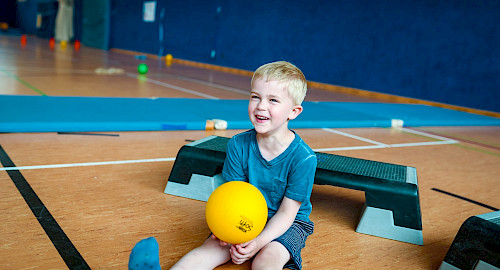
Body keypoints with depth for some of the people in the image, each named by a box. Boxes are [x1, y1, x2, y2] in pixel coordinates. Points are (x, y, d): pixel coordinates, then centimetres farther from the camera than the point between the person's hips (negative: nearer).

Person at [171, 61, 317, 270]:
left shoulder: (303, 157, -19)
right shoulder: (238, 145, -8)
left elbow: (287, 212, -15)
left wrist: (259, 241, -29)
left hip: (288, 224, -2)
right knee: (210, 247, -21)